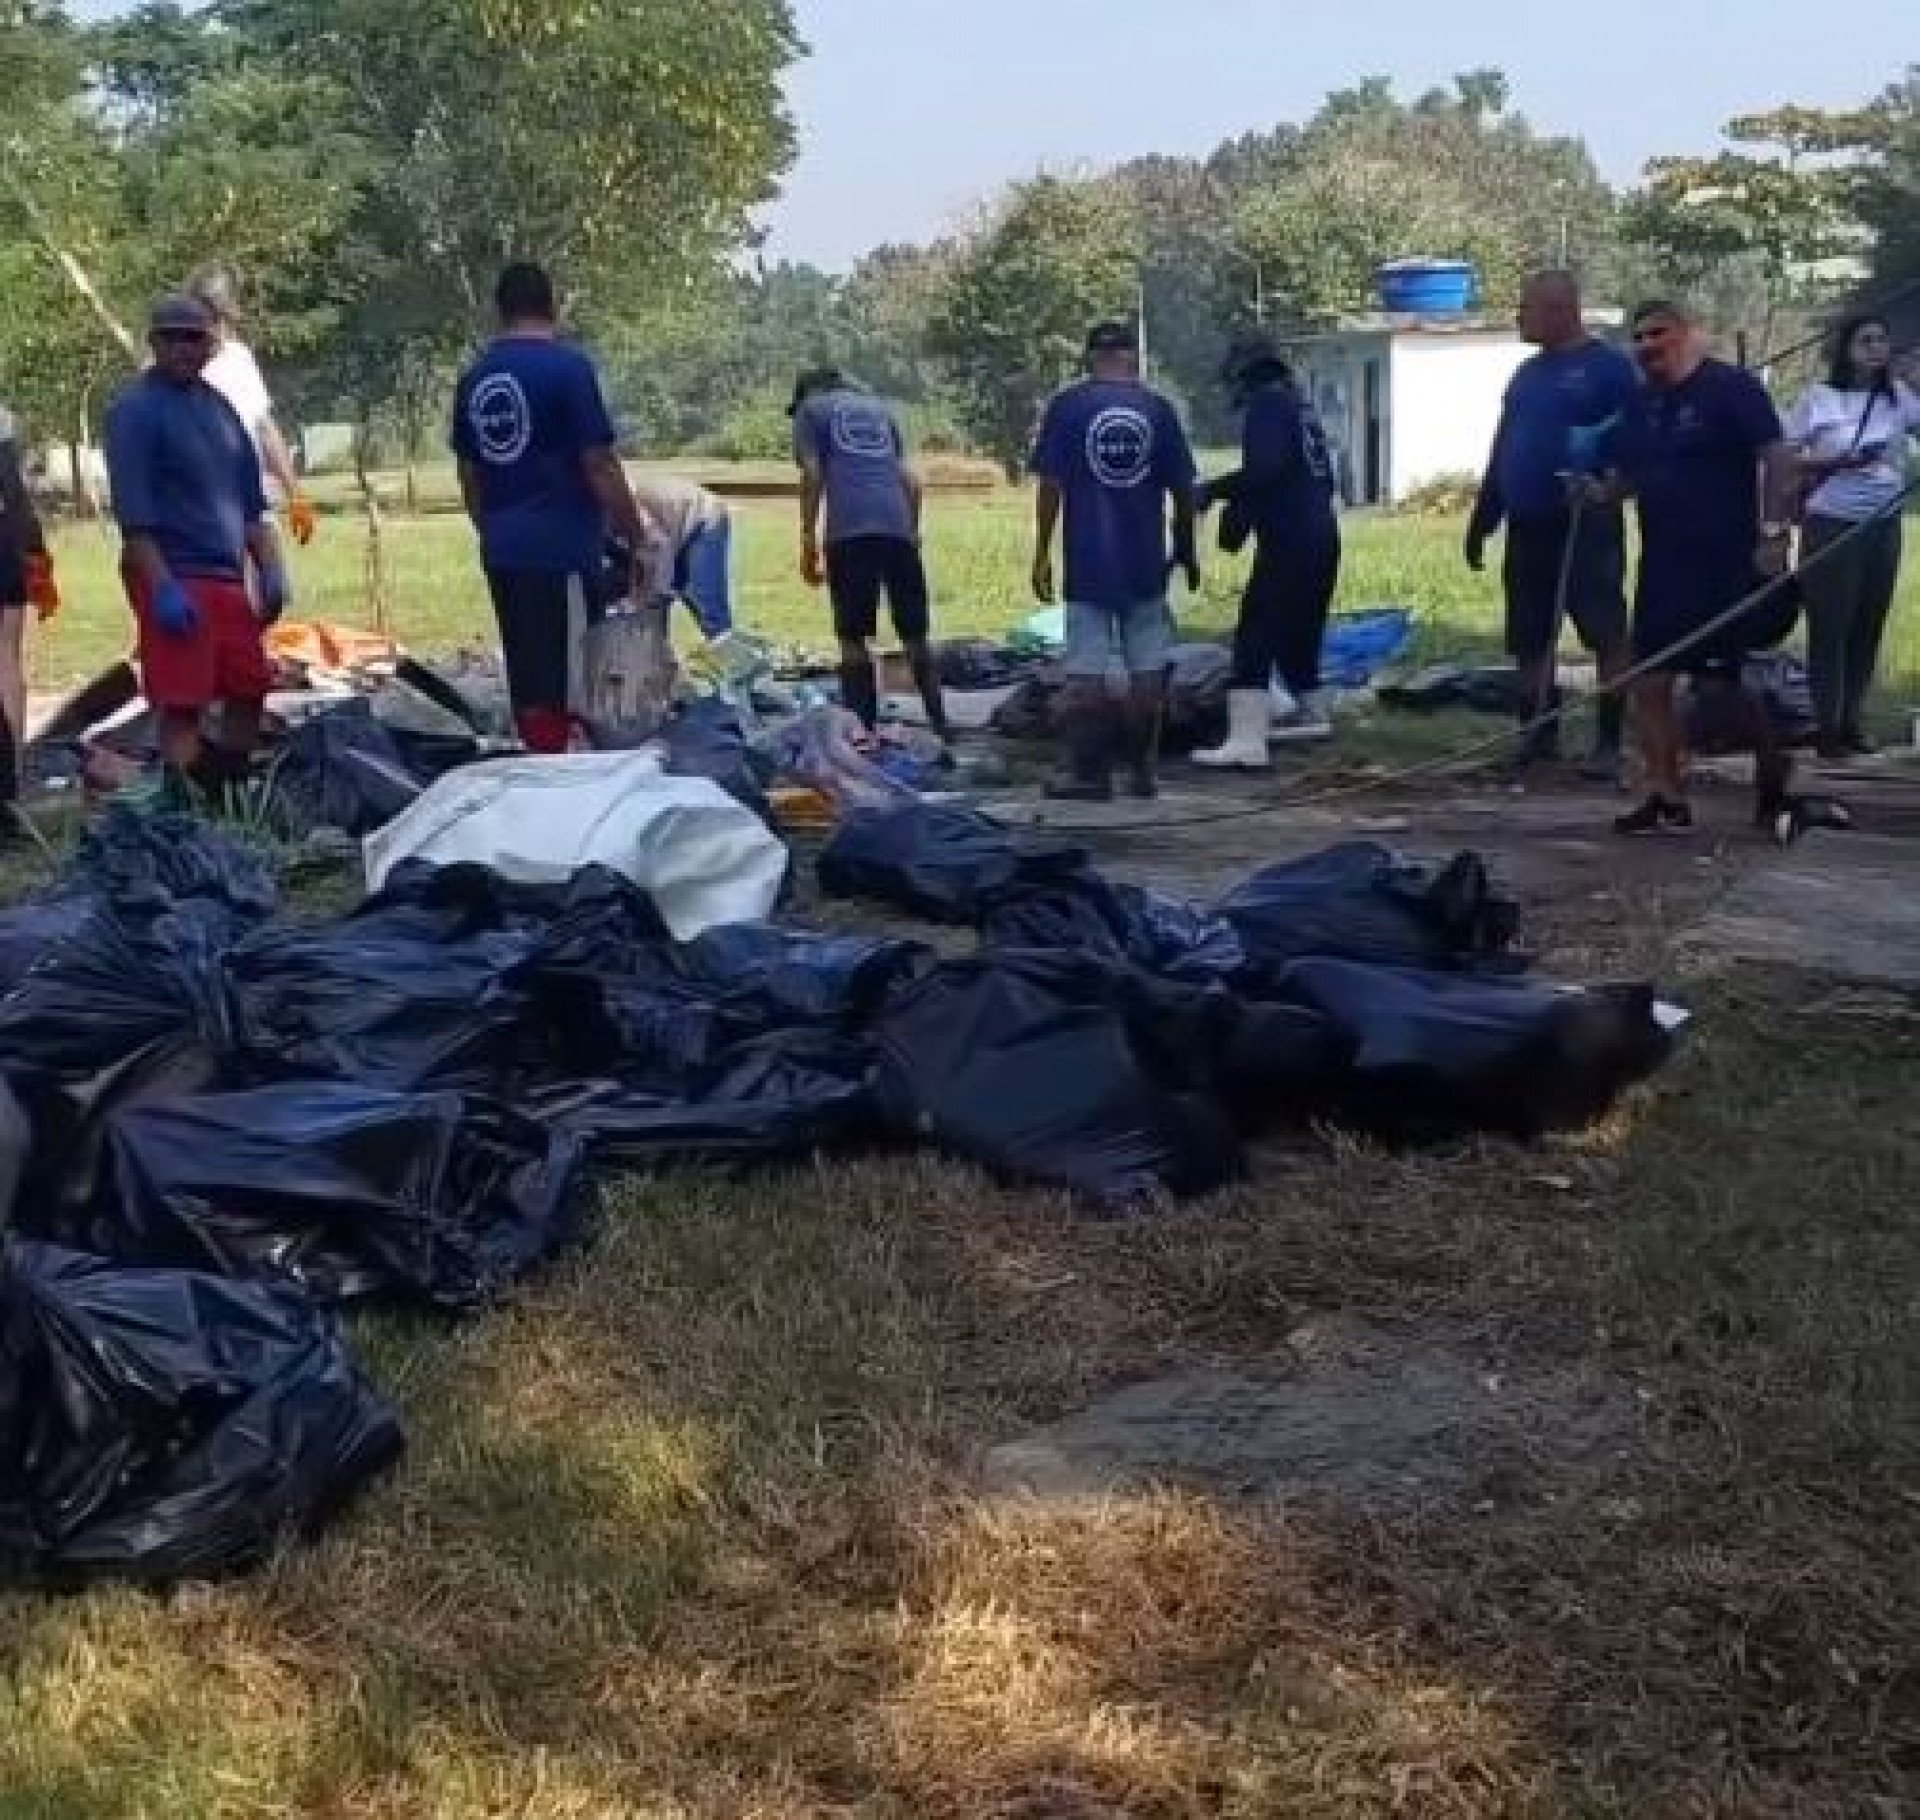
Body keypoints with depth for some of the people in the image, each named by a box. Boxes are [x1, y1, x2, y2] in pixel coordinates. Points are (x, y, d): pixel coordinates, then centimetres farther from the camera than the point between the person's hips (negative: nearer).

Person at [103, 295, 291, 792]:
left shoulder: (218, 407, 17)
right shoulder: (135, 410, -5)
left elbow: (250, 501, 22)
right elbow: (133, 513, -13)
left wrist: (270, 570, 15)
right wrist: (162, 586, -21)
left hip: (227, 578, 8)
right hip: (174, 579, -8)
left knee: (249, 693, 11)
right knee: (181, 707, -9)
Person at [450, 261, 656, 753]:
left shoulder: (473, 376, 10)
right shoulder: (568, 366, -10)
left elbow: (469, 474, 17)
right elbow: (600, 467, -12)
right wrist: (638, 540, -4)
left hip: (503, 553, 7)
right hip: (563, 550, -7)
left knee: (525, 681, 15)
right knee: (565, 688, -4)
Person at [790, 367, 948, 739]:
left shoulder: (810, 410, 16)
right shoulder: (879, 409, 28)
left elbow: (812, 476, 2)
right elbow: (910, 480, 21)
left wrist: (809, 541, 1)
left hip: (849, 532, -3)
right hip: (898, 528, 4)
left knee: (854, 639, 0)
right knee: (915, 636, 9)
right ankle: (940, 728, 9)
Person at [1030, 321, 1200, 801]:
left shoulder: (1066, 405, -2)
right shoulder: (1158, 408, 3)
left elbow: (1051, 486, -6)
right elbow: (1183, 489, 5)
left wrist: (1042, 554, 0)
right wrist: (1186, 549, 18)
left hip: (1087, 561, -2)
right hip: (1146, 562, 2)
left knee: (1086, 667, 4)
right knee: (1148, 666, 9)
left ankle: (1089, 771, 5)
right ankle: (1143, 770, 12)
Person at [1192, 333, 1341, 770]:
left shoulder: (1266, 405, -7)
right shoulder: (1303, 408, 18)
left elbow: (1265, 468, -23)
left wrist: (1216, 490, -13)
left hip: (1287, 543, -9)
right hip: (1322, 538, 9)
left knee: (1254, 639, -13)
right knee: (1299, 630, 25)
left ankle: (1247, 741, -23)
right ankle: (1311, 713, 40)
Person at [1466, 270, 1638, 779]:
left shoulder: (1609, 367, -4)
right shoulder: (1527, 373, 17)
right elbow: (1501, 452, 21)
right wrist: (1481, 522, 20)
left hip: (1586, 526, -7)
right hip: (1527, 528, 7)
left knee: (1606, 634, -4)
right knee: (1530, 640, 10)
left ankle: (1609, 741, 0)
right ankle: (1539, 734, 21)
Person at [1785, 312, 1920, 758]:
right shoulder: (1819, 398, -3)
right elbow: (1786, 458, -5)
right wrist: (1841, 461, -15)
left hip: (1883, 525, 4)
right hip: (1831, 525, -4)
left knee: (1868, 626, 8)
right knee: (1829, 626, -1)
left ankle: (1851, 721, 19)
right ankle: (1828, 726, 6)